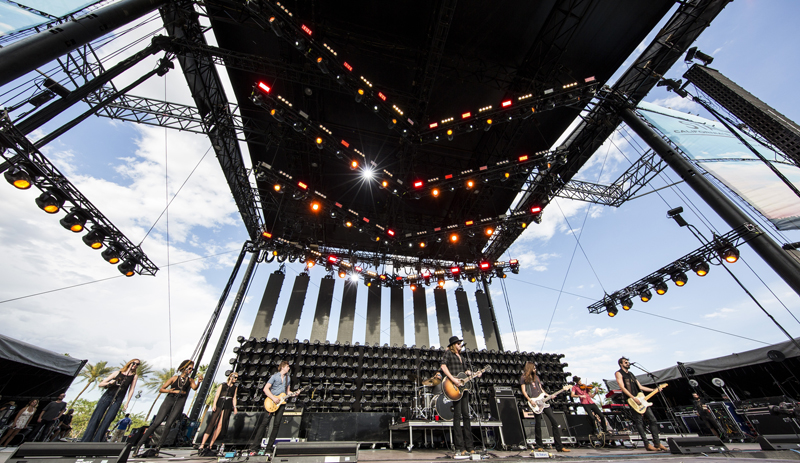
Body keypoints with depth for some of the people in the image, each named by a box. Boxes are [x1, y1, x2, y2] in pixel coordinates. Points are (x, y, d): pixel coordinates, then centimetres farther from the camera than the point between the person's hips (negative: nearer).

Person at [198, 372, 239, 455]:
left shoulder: (235, 387, 18)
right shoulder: (223, 385, 13)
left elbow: (234, 397, 15)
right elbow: (217, 395, 4)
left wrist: (234, 407, 4)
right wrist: (214, 404, -11)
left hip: (228, 406, 1)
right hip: (219, 404, -1)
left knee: (220, 424, -7)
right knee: (212, 423, -9)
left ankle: (210, 445, 1)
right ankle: (202, 445, -5)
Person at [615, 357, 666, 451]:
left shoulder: (631, 374, 22)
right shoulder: (619, 373, -5)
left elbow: (640, 387, 23)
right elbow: (622, 387, -14)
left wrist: (654, 390, 16)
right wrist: (634, 398, -18)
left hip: (640, 399, 8)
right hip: (631, 400, -8)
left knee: (652, 419, 4)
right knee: (638, 422, -6)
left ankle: (657, 443, 13)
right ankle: (647, 444, 0)